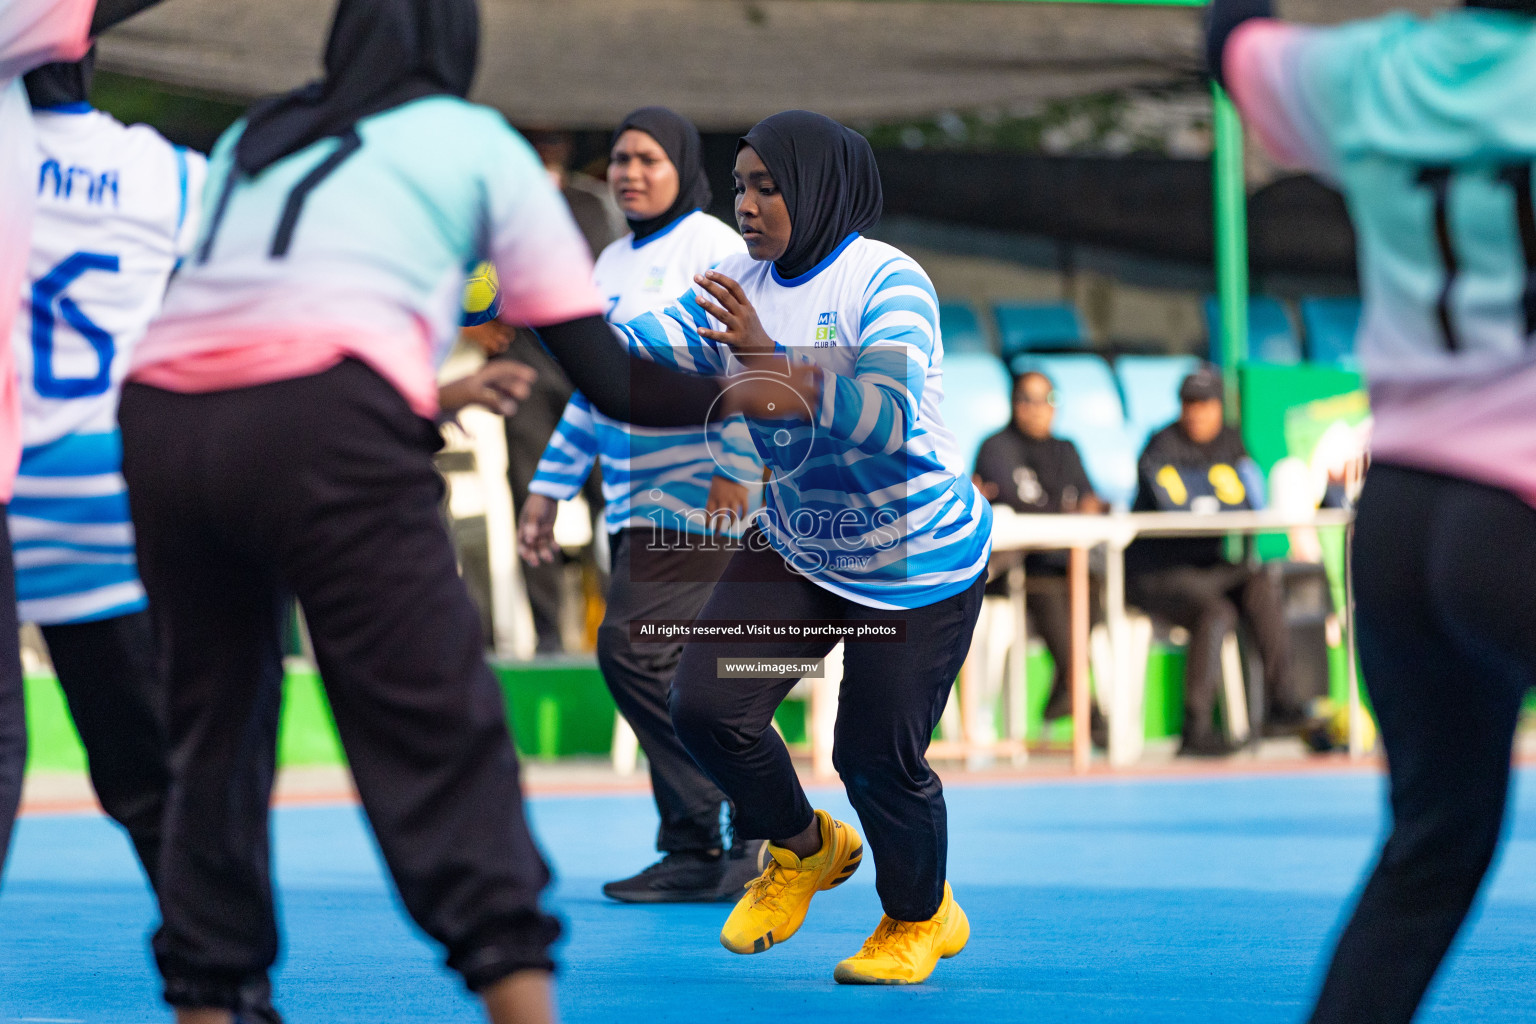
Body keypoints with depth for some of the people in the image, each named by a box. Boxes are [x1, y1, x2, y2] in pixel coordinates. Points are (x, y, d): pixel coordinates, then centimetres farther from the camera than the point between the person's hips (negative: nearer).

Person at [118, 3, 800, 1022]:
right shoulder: (478, 144, 19)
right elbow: (608, 378, 16)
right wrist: (757, 396, 31)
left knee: (217, 738, 16)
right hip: (327, 426, -4)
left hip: (162, 418, 4)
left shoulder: (248, 142, 30)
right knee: (441, 739, -5)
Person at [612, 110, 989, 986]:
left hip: (917, 565, -6)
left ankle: (922, 918, 29)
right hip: (796, 550, 6)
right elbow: (642, 344, -11)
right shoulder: (745, 287, -1)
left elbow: (889, 422, -34)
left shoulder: (888, 283, -21)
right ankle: (805, 850, 23)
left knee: (878, 757, -1)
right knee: (706, 704, -6)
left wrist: (771, 360, -43)